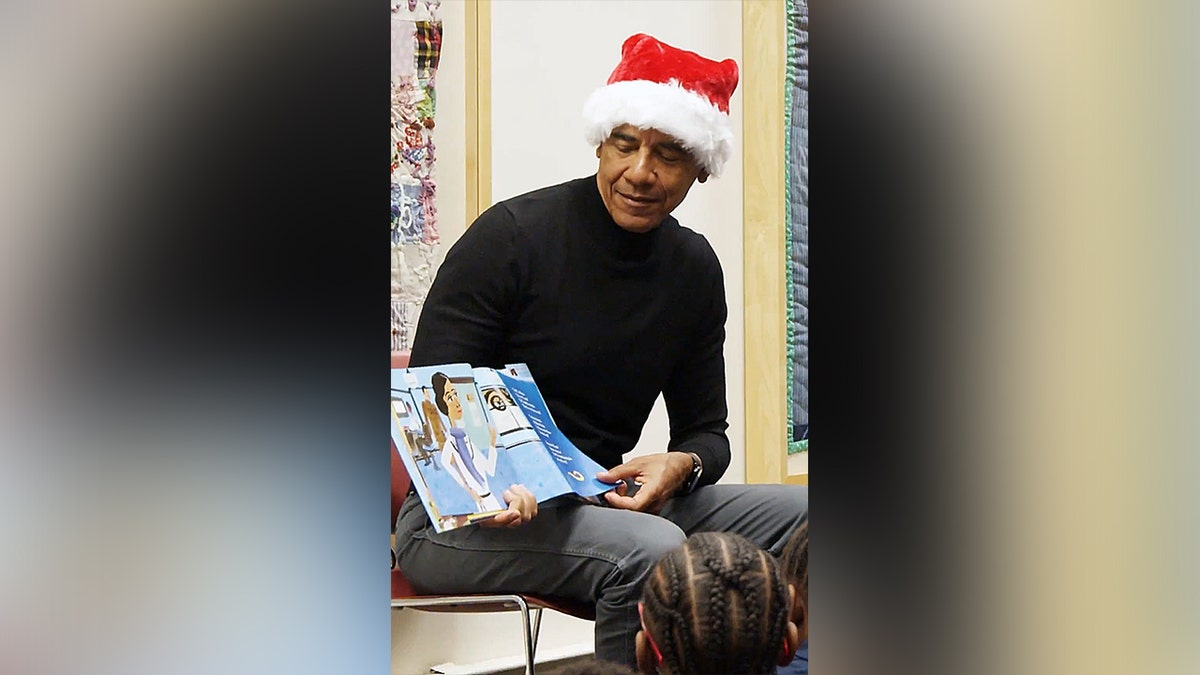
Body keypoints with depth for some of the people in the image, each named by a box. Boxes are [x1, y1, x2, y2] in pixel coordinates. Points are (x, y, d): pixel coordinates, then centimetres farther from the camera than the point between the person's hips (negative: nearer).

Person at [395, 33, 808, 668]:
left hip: (598, 503, 6)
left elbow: (705, 429, 12)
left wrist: (681, 465, -13)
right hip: (463, 519, -6)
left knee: (798, 512, -10)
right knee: (651, 549, -33)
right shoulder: (512, 235, -10)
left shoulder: (694, 270, 7)